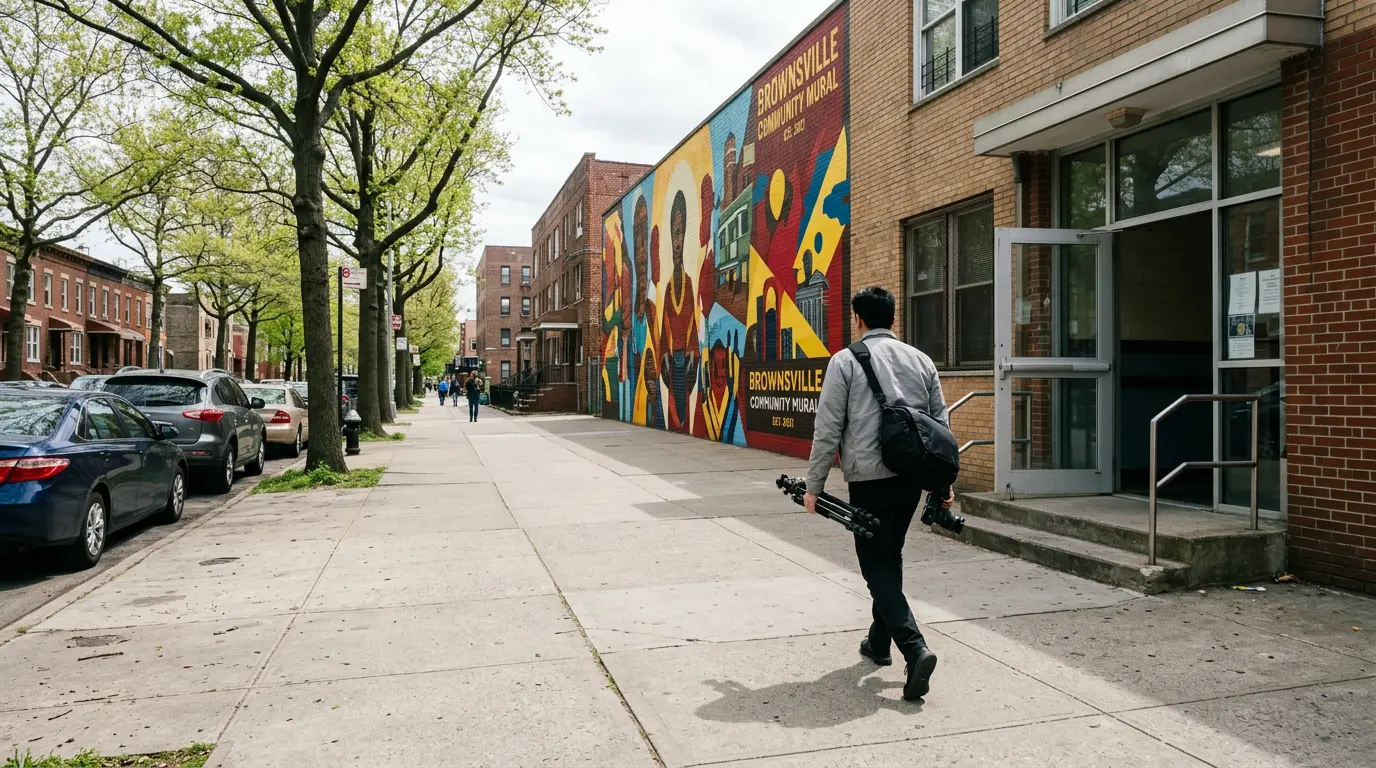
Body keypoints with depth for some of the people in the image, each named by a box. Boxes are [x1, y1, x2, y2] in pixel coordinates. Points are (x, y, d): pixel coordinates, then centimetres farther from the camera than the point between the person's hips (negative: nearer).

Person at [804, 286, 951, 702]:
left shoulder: (845, 361, -4)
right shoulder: (921, 360, 10)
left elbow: (827, 429, -7)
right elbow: (941, 424, 12)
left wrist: (814, 485, -1)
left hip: (869, 480, -5)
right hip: (912, 478, 6)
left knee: (878, 567, 2)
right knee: (890, 559, 21)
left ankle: (915, 649, -13)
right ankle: (879, 641, 32)